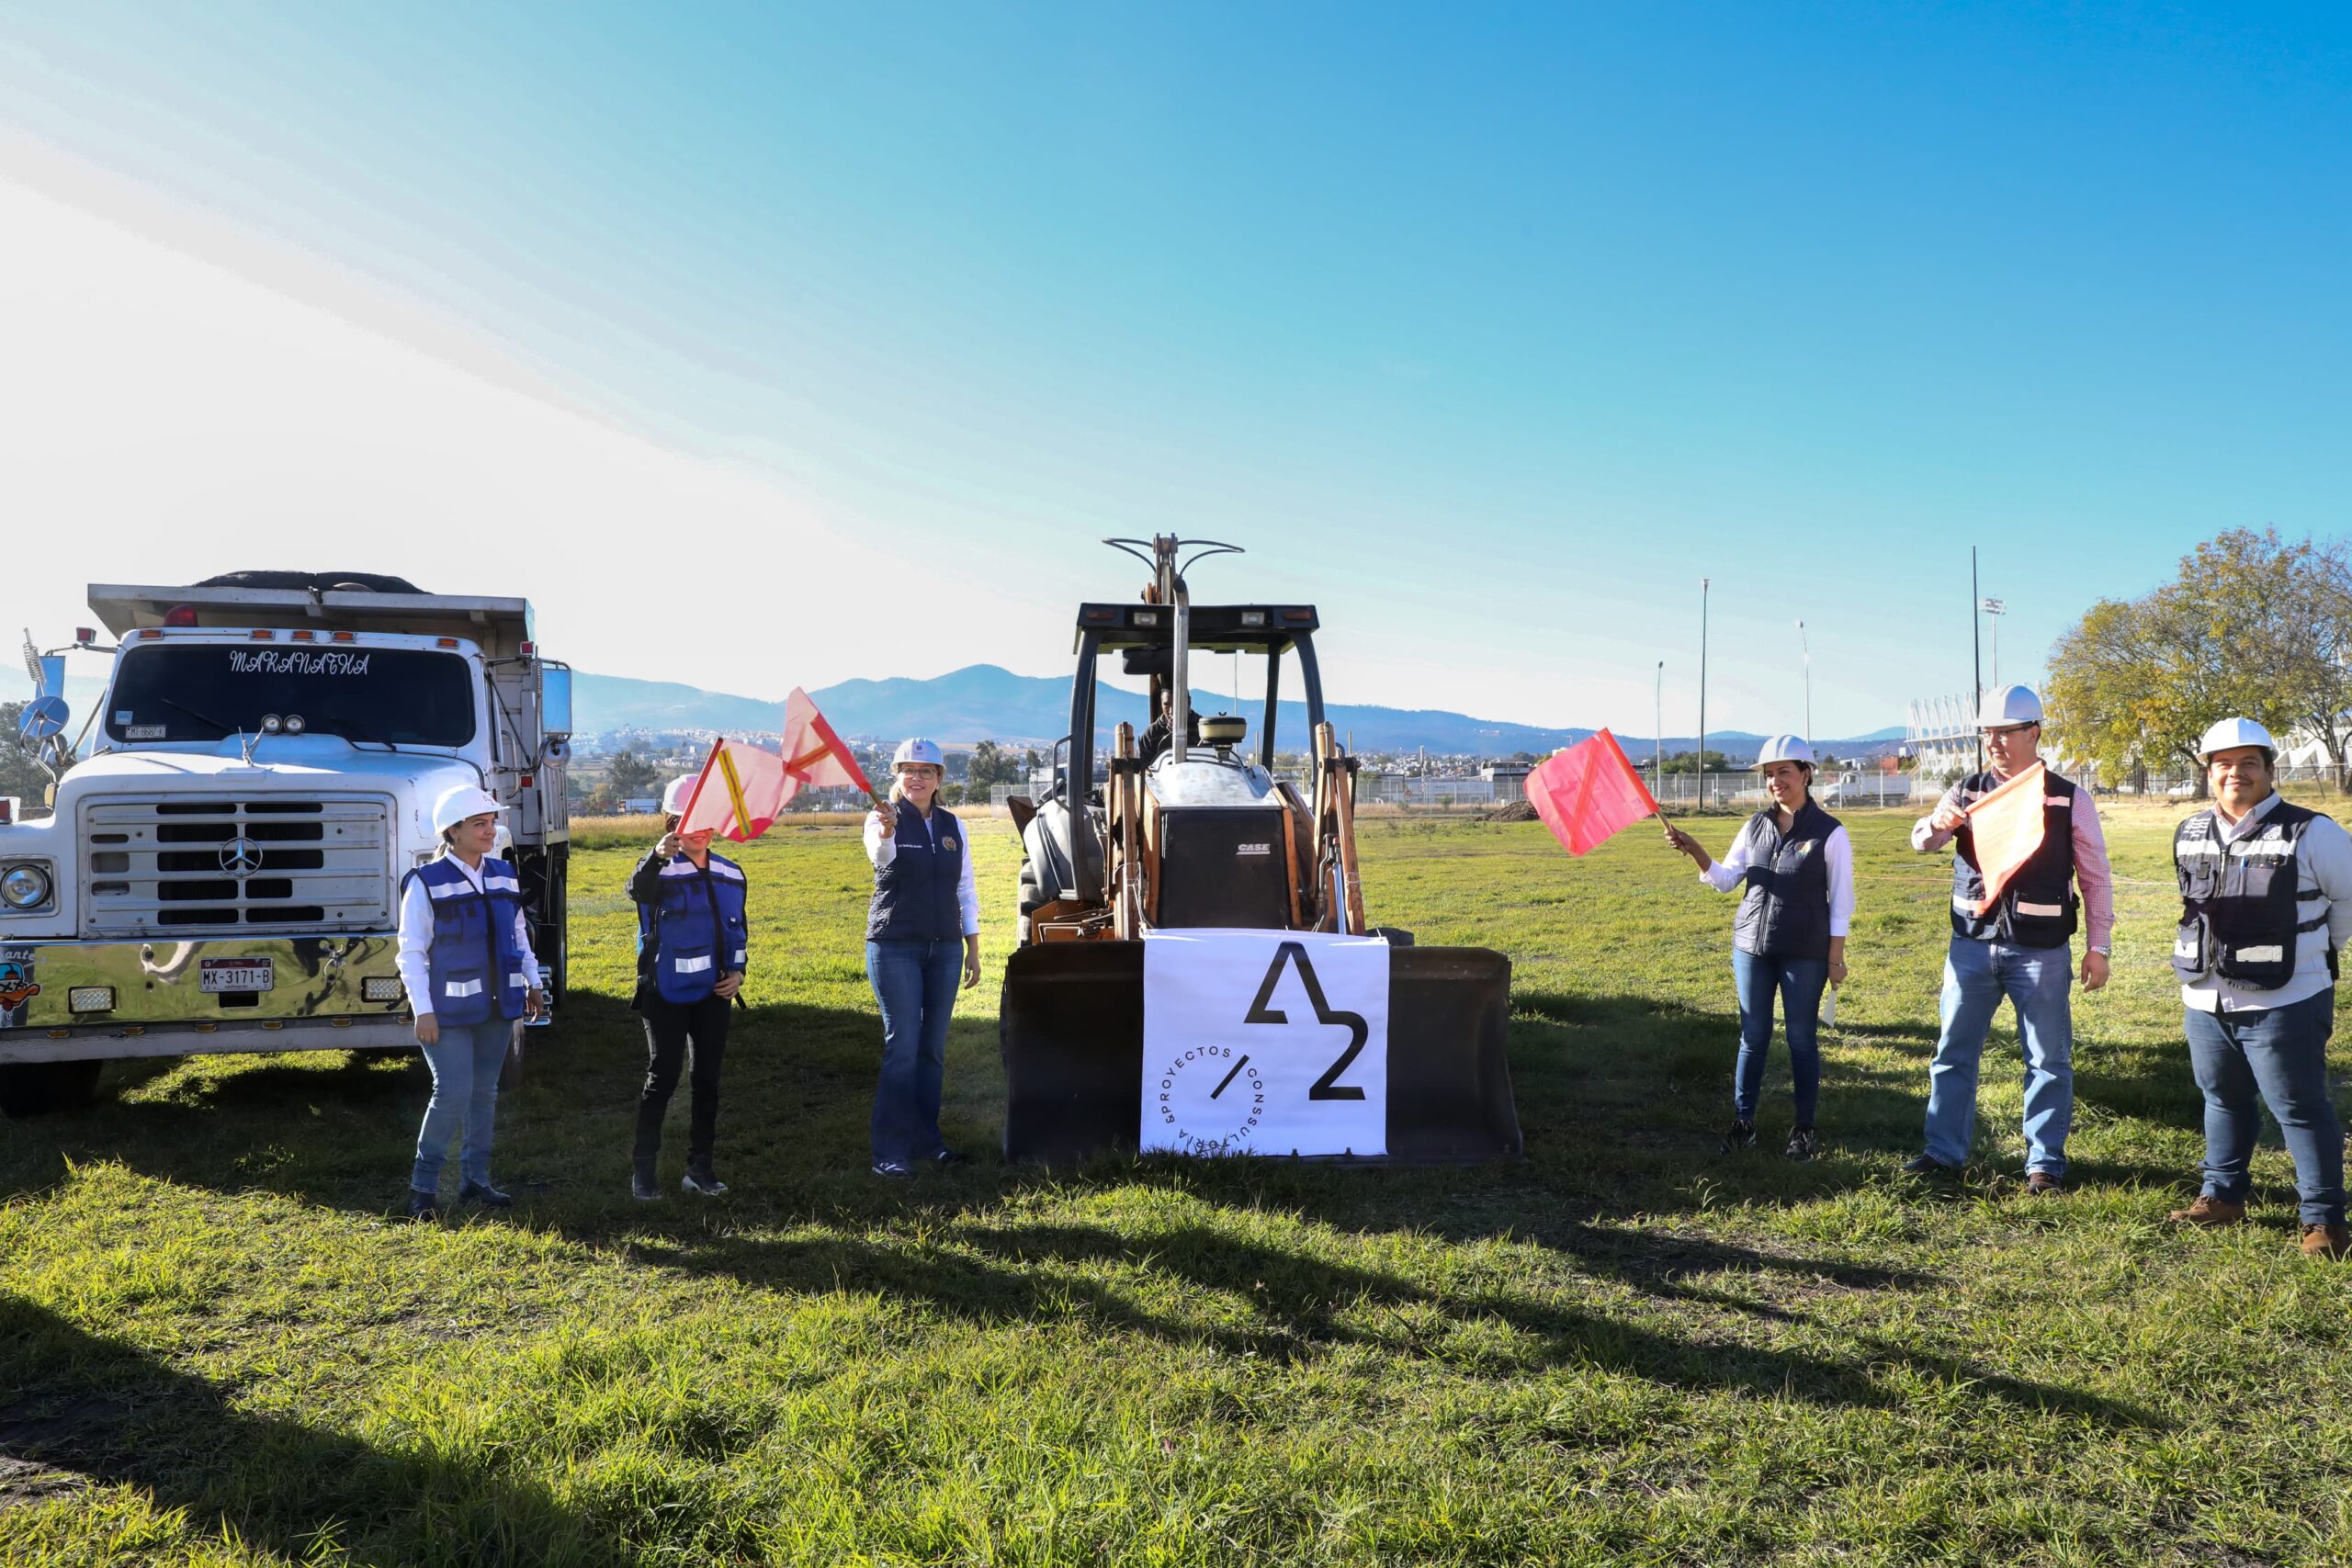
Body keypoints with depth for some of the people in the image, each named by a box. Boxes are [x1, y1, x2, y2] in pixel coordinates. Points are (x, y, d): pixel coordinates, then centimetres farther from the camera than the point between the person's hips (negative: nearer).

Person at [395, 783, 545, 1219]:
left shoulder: (504, 876, 7)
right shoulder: (427, 883, -10)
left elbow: (519, 934, 17)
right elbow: (411, 952, -9)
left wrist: (533, 983, 13)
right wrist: (423, 1010, -13)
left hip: (497, 1005, 6)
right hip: (450, 1009, -6)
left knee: (485, 1093, 11)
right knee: (453, 1093, -10)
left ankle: (476, 1179, 21)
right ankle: (424, 1184, 5)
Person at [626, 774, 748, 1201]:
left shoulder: (731, 874, 7)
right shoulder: (660, 871, -9)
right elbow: (638, 890, -35)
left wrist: (737, 972, 2)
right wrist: (657, 856, -55)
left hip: (712, 993, 5)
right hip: (665, 993, -5)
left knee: (708, 1078, 8)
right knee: (662, 1078, -2)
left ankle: (700, 1166, 19)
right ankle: (644, 1169, 9)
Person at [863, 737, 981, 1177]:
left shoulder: (952, 826, 10)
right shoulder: (883, 819, -5)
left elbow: (966, 889, 15)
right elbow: (880, 855, -29)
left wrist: (973, 948, 11)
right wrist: (885, 834, -52)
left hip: (943, 947, 5)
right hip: (894, 947, -5)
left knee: (933, 1047, 9)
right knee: (902, 1046, -8)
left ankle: (926, 1139, 19)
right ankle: (890, 1152, -3)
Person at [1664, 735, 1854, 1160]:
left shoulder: (1829, 832, -6)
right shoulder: (1756, 826, 6)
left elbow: (1841, 901, -4)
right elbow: (1725, 880, 6)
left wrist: (1836, 957, -6)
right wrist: (1694, 851, -11)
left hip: (1805, 953, -4)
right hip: (1752, 946, 4)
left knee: (1802, 1038, 5)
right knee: (1753, 1036, 8)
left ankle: (1804, 1129, 16)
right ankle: (1743, 1122, 16)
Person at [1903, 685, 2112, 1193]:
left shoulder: (2070, 799, -2)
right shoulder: (1966, 792, 4)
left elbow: (2095, 877, 2)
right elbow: (1921, 842, -2)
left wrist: (2098, 947, -1)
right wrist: (1935, 824, -26)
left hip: (2042, 950, -2)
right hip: (1972, 943, 2)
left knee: (2048, 1059, 7)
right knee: (1954, 1052, 8)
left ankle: (2045, 1161, 19)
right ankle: (1944, 1152, 18)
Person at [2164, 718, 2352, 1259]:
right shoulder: (2190, 836, 8)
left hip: (2283, 1005, -6)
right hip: (2205, 1001, 6)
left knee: (2301, 1109, 0)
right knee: (2223, 1100, 18)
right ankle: (2222, 1196, 31)